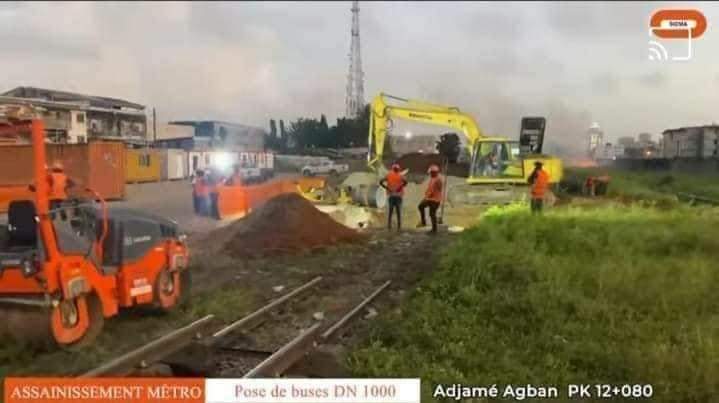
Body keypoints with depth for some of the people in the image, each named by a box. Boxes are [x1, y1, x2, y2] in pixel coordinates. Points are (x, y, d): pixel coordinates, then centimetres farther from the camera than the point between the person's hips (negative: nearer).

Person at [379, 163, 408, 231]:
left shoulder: (388, 175, 5)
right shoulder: (400, 176, -1)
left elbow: (381, 182, -4)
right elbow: (405, 182, -20)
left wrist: (387, 188, 0)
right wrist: (400, 187, -9)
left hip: (391, 195, 2)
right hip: (398, 196, -2)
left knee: (390, 211, 9)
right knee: (398, 211, 3)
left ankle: (389, 225, 3)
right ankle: (399, 226, 0)